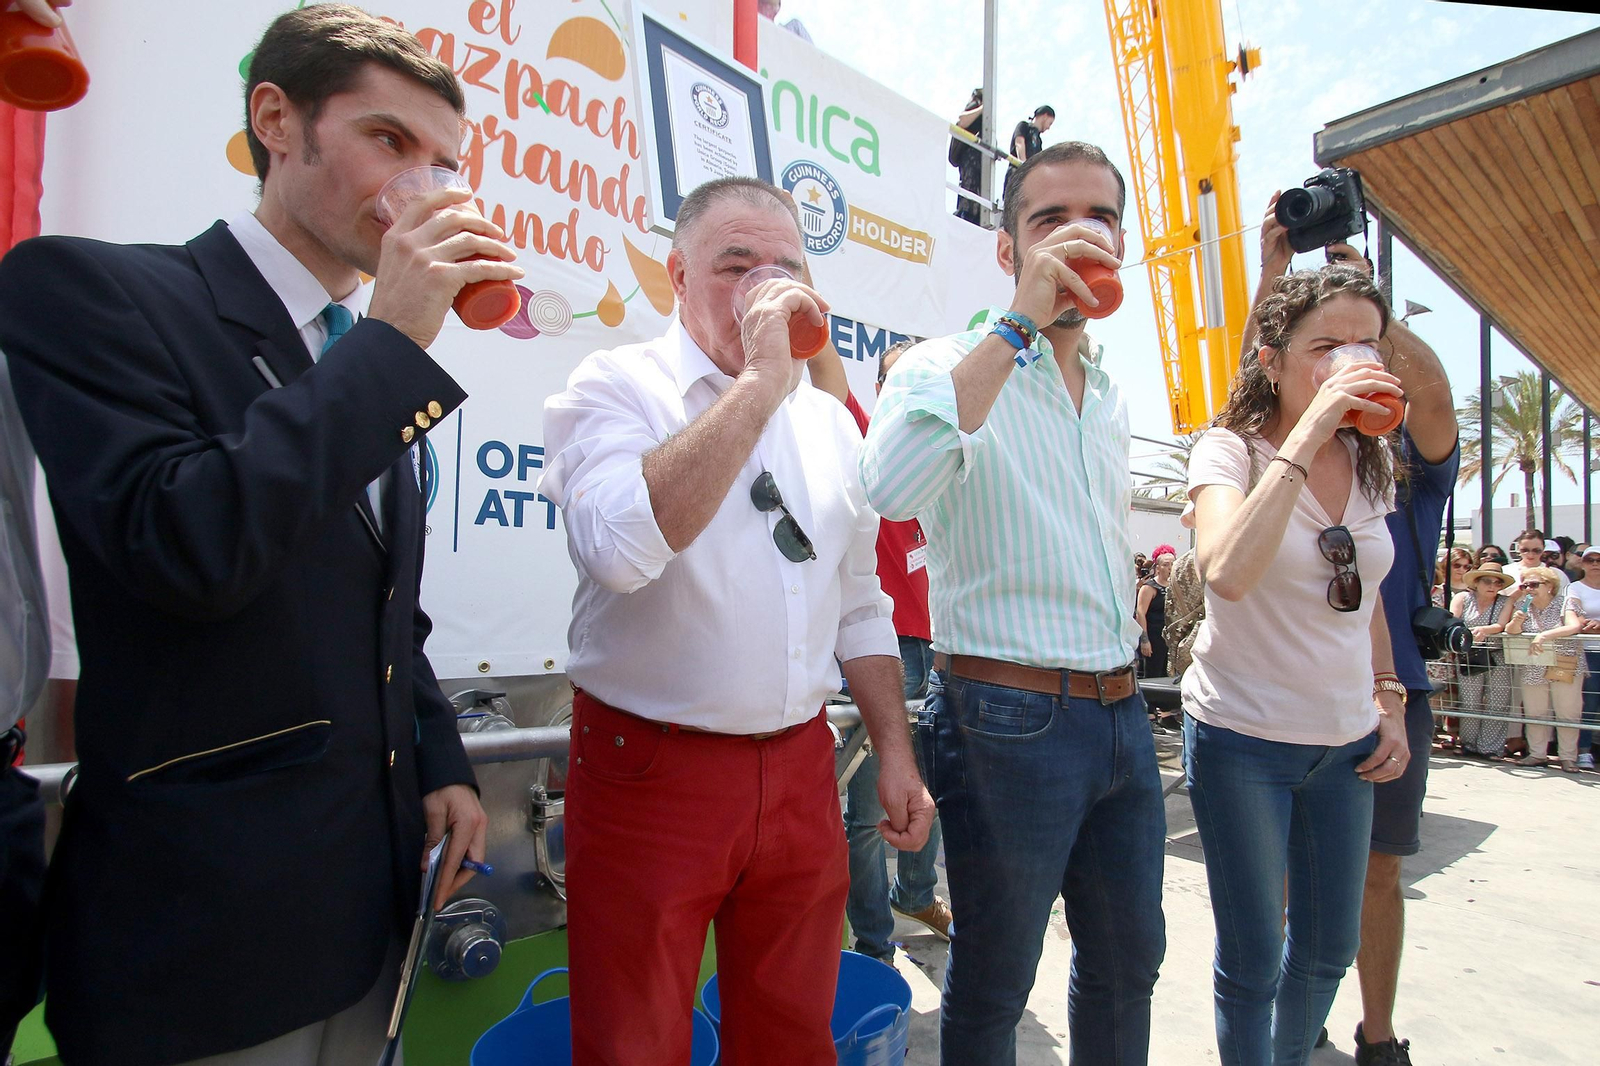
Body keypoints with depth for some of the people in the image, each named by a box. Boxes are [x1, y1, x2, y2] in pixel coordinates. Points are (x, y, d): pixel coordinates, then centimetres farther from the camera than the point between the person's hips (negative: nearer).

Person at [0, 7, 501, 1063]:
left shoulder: (370, 358, 10)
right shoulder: (85, 286, -10)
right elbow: (184, 548, -25)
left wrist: (442, 762, 8)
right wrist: (391, 339, -21)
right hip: (206, 912, -6)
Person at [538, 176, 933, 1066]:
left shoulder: (830, 421, 11)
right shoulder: (616, 386, -7)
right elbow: (622, 549, -28)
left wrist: (896, 752, 10)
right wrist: (760, 382, -23)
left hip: (799, 771, 5)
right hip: (651, 773, -4)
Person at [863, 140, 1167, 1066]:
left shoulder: (1112, 400, 14)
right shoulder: (952, 367, -9)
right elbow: (893, 487, -31)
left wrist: (1128, 626, 16)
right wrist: (1020, 322, -27)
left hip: (1122, 715, 7)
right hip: (1010, 719, -7)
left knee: (1129, 962, 22)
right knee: (993, 990, 10)